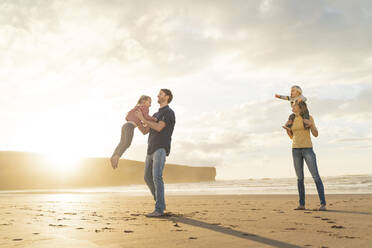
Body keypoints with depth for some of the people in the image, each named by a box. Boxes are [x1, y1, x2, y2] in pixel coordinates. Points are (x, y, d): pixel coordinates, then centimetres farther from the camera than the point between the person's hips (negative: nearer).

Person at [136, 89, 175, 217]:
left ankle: (159, 210, -19)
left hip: (161, 149, -9)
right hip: (151, 150, 9)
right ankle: (161, 203, 20)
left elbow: (159, 128, -17)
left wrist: (143, 119, -11)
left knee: (156, 177, -19)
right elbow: (145, 131, 20)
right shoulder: (155, 115, 26)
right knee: (148, 178, 8)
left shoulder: (169, 112, -3)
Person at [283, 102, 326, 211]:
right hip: (296, 149, 4)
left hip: (307, 149, -4)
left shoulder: (309, 117, -2)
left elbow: (316, 134, -6)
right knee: (300, 178, 3)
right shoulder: (292, 119, 11)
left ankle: (323, 204, -10)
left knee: (316, 176, -12)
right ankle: (302, 204, 8)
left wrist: (311, 124, -24)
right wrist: (287, 129, -5)